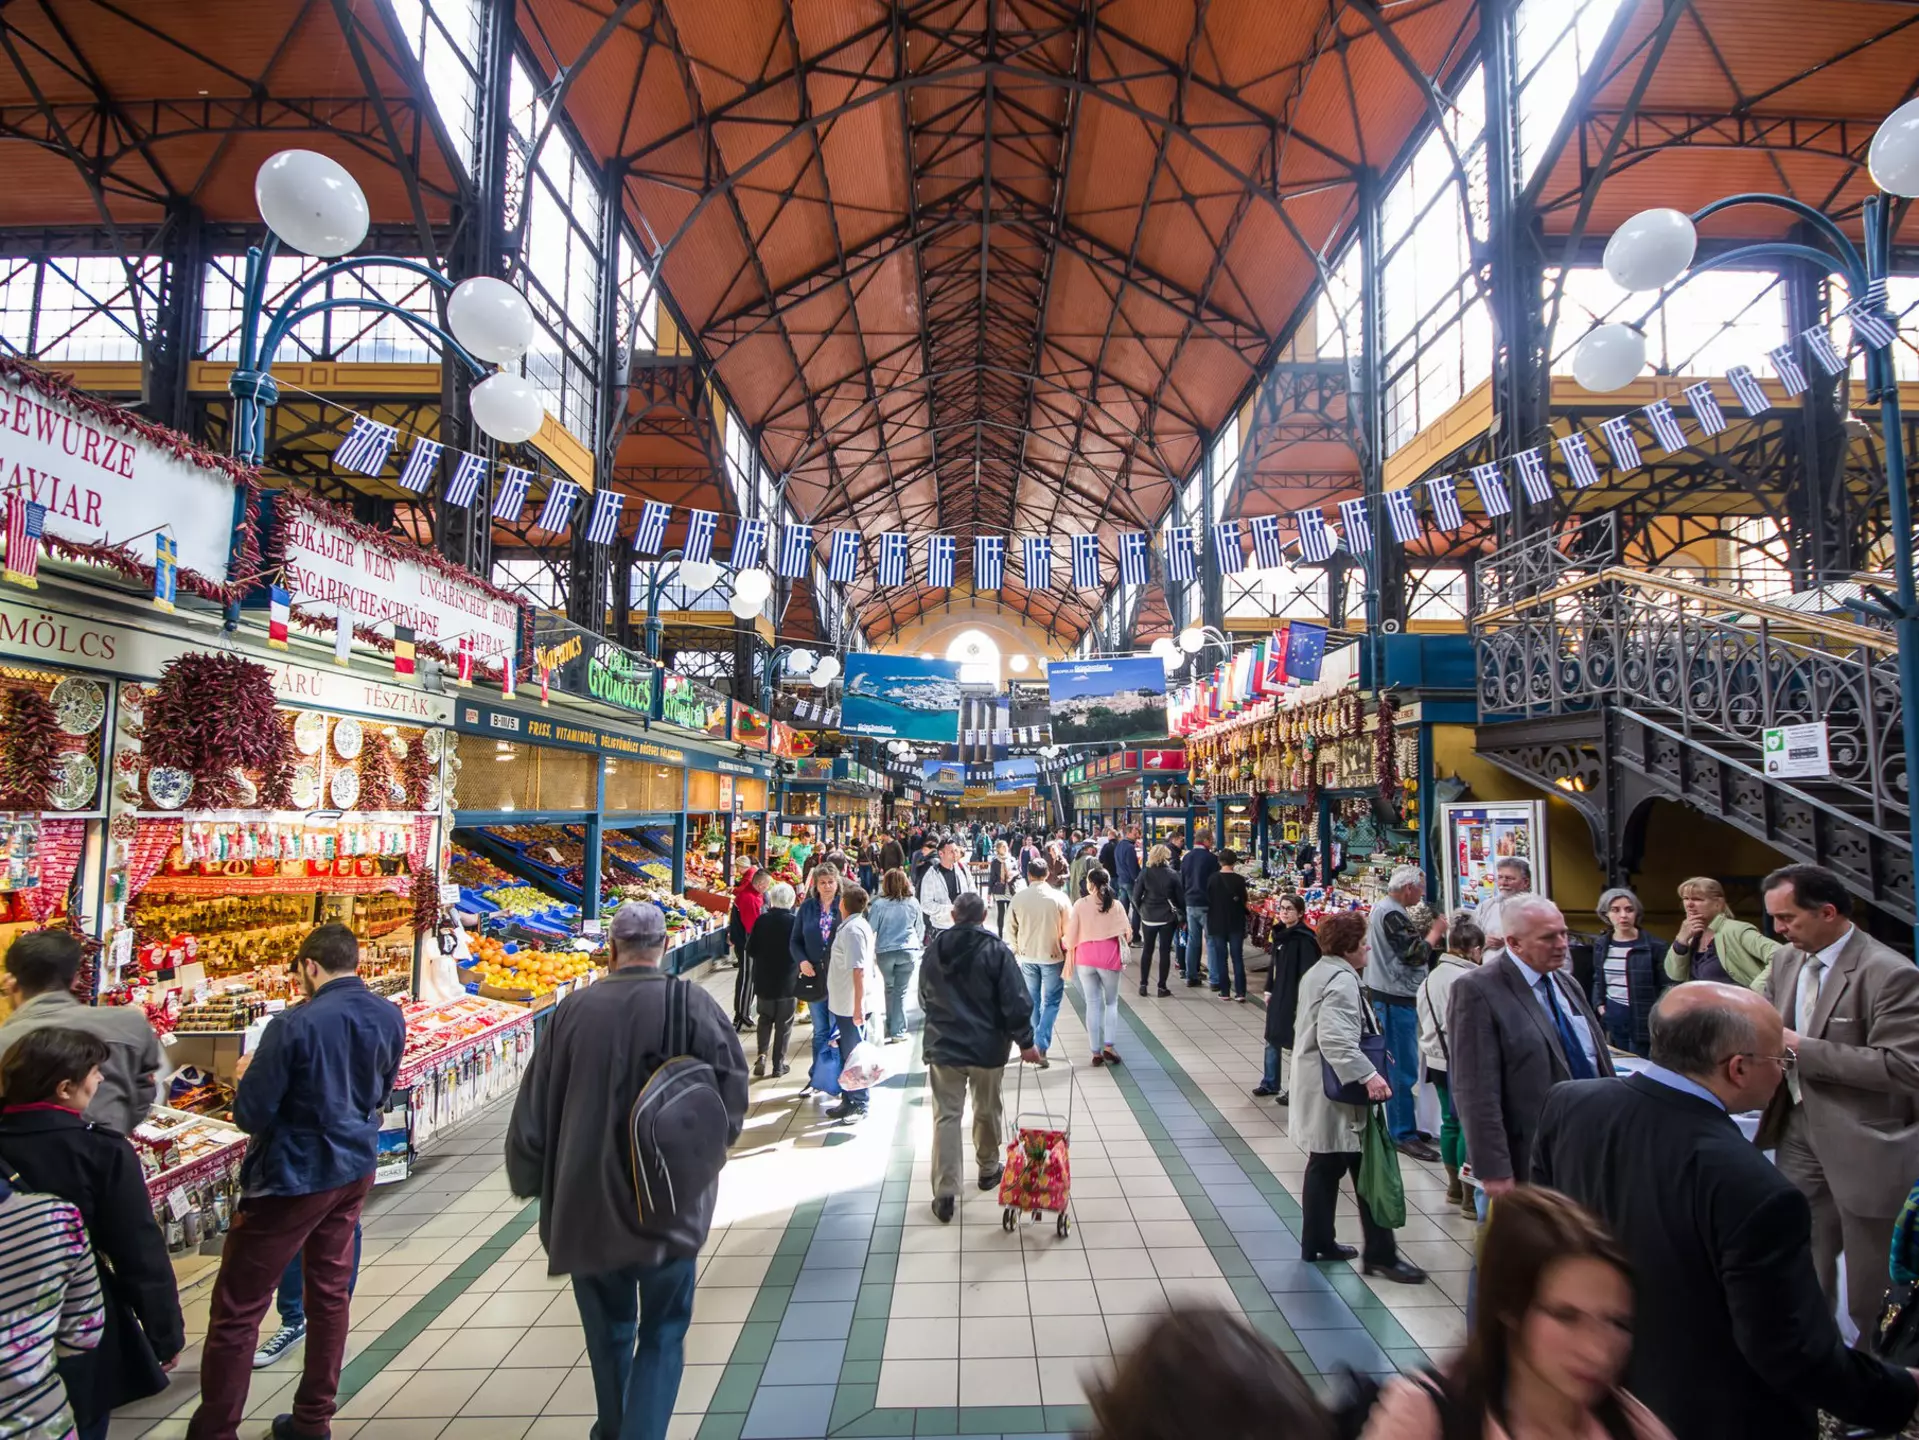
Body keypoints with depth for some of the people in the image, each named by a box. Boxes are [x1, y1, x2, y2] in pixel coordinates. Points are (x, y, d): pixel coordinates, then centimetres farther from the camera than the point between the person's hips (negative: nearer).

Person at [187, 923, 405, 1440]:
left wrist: (250, 1073, 2)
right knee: (330, 1291, 19)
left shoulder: (295, 1025, -23)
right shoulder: (390, 1016, -3)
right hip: (354, 1169, 7)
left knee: (236, 1310, 8)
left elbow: (251, 1115, -16)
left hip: (292, 1179, -7)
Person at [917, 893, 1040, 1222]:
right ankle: (988, 1169, 37)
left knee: (946, 1117, 4)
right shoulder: (995, 949, -12)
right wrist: (1025, 1042, -3)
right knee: (987, 1112, 18)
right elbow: (1016, 1001, -14)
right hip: (987, 1047, -1)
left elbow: (924, 999, 13)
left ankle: (944, 1194, 0)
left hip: (943, 1046, 2)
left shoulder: (934, 949, 0)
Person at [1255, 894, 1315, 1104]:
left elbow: (1307, 973, -20)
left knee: (1292, 1044, 1)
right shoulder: (1279, 933, 8)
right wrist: (1269, 990, 15)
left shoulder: (1304, 938, -17)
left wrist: (1302, 1002, -21)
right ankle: (1270, 1082, 32)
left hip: (1294, 998, -8)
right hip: (1278, 995, 8)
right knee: (1272, 1039, 18)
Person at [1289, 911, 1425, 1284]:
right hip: (1340, 1096, -10)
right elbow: (1336, 1038, -31)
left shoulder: (1319, 972, 13)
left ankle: (1316, 1243, 26)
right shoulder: (1342, 980, -20)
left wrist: (1371, 1040, 27)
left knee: (1324, 1167, 17)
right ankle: (1380, 1254, 9)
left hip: (1319, 1092, 10)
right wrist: (1368, 1075, -32)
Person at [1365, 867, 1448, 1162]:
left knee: (1396, 1066, 18)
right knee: (1403, 1069, -4)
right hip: (1395, 1000, -11)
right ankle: (1404, 1135, 3)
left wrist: (1426, 933, 4)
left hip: (1389, 996, 11)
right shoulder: (1392, 914, -20)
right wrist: (1435, 932, -9)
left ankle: (1401, 1125, 28)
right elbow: (1416, 954, -22)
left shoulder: (1383, 907, 14)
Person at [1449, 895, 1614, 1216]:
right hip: (1529, 1163, -7)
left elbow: (1599, 1060, 18)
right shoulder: (1477, 991, -16)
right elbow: (1476, 1091, -20)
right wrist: (1494, 1172, -21)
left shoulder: (1565, 983, 10)